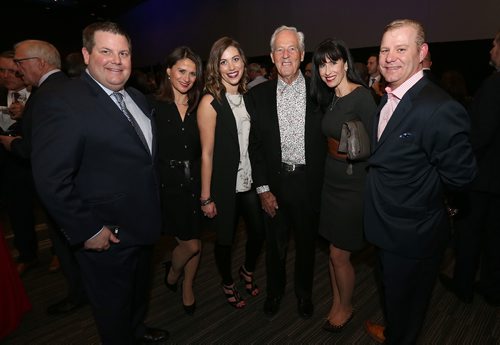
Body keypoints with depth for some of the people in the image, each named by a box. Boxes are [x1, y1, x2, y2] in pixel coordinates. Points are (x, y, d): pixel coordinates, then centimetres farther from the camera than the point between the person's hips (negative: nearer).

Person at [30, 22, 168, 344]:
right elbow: (51, 180, -23)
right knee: (114, 309, 16)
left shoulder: (138, 99, 6)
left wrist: (155, 206, 9)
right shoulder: (61, 103, -20)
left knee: (140, 290, 30)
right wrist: (87, 231, -20)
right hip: (107, 237, -8)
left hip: (143, 224, 8)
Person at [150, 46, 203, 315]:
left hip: (194, 182, 4)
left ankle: (187, 288, 39)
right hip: (167, 184, -3)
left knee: (193, 241, 13)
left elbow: (203, 150, 5)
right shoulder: (154, 106, -6)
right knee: (191, 244, -1)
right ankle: (172, 272, 34)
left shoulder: (199, 108, 4)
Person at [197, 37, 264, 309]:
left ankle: (248, 271, 45)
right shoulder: (210, 102, -13)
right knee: (225, 239, 12)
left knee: (258, 232, 14)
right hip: (224, 185, -5)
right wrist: (206, 197, -11)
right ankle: (227, 284, 40)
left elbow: (254, 141, 10)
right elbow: (207, 154, -13)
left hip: (250, 181, 5)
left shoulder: (247, 97, 4)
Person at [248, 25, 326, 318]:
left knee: (307, 241, 17)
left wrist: (326, 182, -5)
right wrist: (263, 188, -4)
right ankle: (275, 291, 43)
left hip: (310, 181, 0)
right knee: (275, 242, 16)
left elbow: (328, 138, 0)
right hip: (275, 181, 0)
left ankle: (304, 292, 43)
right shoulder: (259, 94, -2)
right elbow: (255, 145, -1)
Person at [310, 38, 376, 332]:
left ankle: (346, 308, 32)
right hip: (331, 181, 7)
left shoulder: (362, 96, -15)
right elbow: (330, 140, 9)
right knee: (335, 251, 17)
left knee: (339, 254, 6)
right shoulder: (329, 99, 9)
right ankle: (337, 303, 37)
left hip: (354, 185, -7)